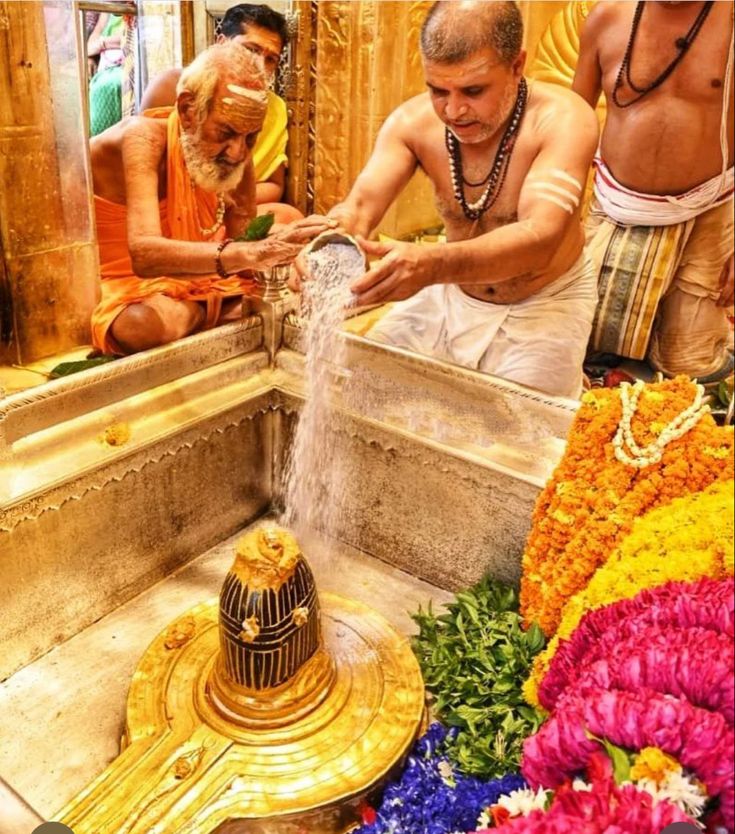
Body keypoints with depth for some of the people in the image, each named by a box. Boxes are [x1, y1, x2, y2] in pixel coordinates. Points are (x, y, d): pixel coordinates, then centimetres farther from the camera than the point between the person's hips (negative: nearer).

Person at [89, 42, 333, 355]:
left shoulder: (233, 152, -9)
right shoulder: (145, 139, -28)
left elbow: (242, 238, -7)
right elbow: (144, 254, -44)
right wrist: (250, 253, -57)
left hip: (196, 278, 5)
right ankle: (207, 313, -6)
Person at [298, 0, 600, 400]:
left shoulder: (563, 119, -27)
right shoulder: (413, 121, -14)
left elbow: (541, 238, -40)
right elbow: (360, 205, -23)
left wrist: (432, 264, -58)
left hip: (545, 302, -3)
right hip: (452, 292, 4)